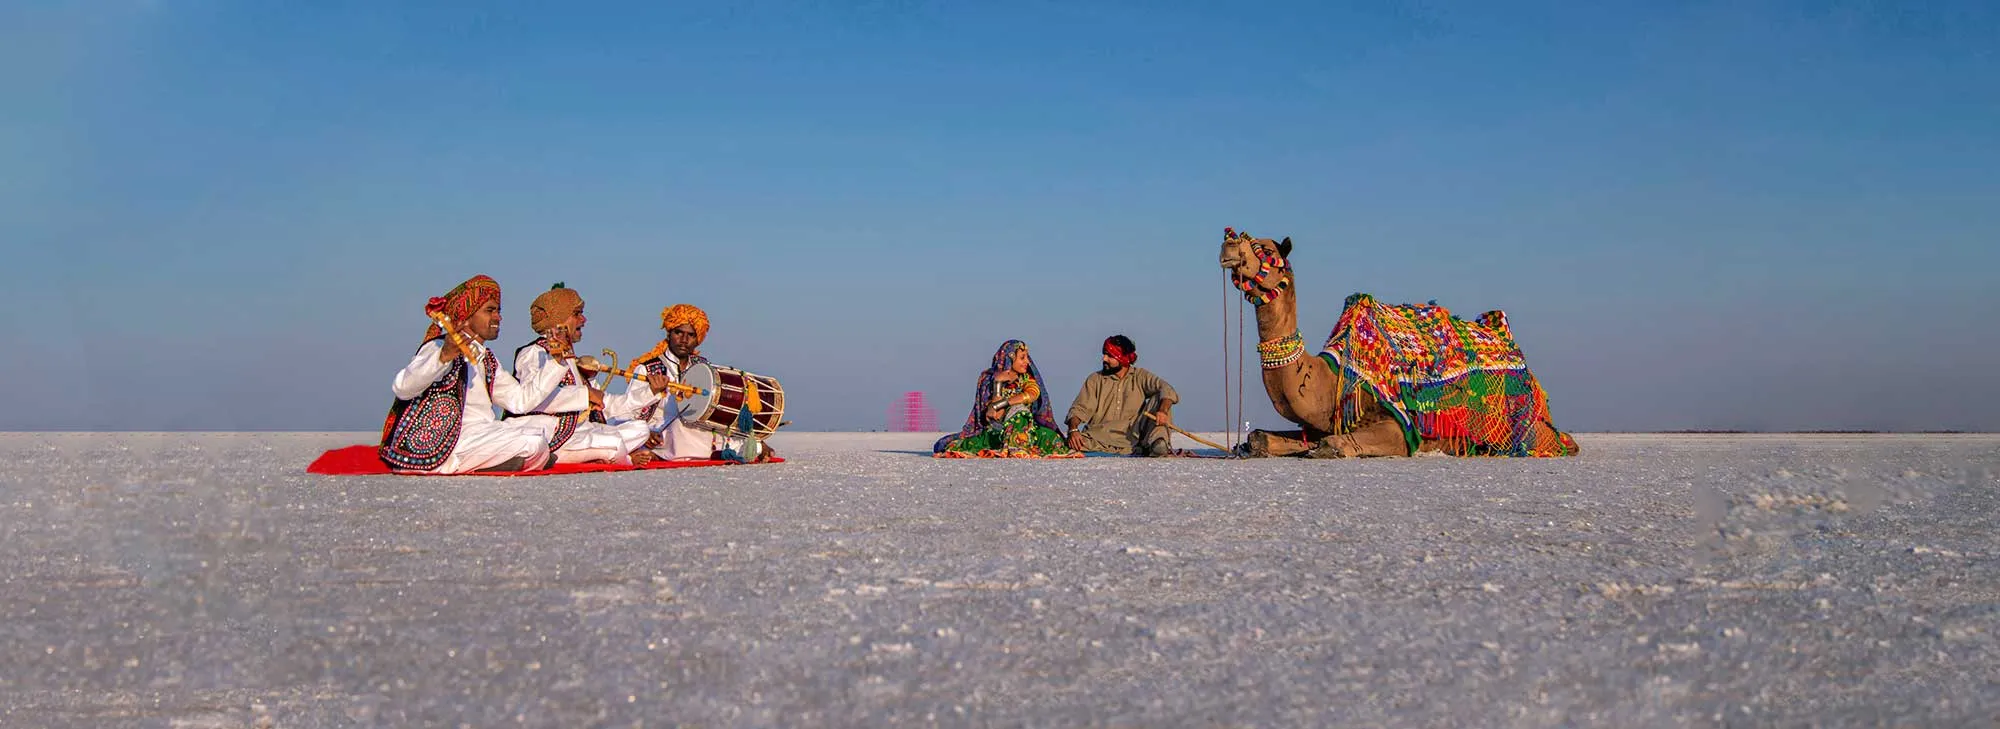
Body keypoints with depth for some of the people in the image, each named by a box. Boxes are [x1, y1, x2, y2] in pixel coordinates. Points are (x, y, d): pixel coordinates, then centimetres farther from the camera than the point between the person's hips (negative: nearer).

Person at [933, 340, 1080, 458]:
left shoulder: (1027, 378, 7)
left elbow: (1032, 394, -20)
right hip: (995, 432, -1)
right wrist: (997, 383, -19)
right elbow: (996, 416, -10)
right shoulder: (988, 378, 1)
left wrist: (998, 405, -23)